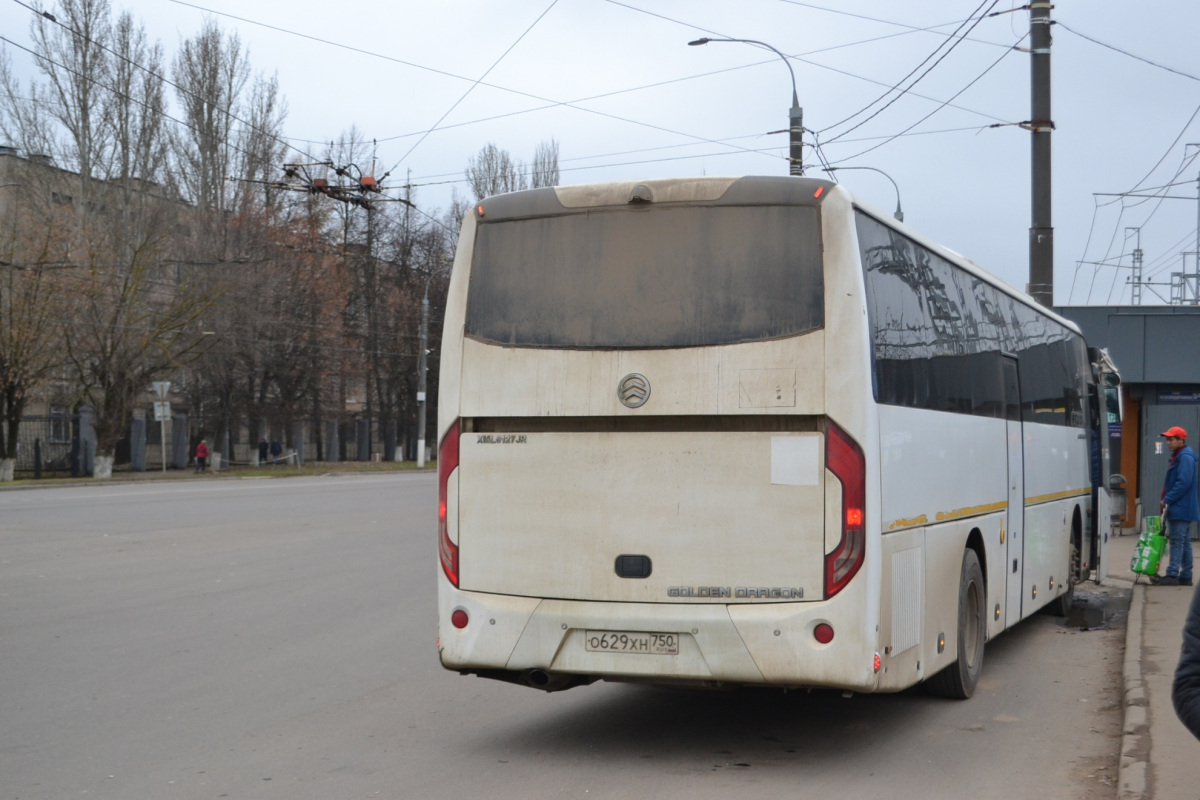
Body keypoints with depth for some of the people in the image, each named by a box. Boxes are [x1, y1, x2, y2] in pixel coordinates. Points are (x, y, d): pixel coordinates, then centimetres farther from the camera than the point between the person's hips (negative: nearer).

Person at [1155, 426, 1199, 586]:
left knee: (1177, 542, -11)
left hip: (1181, 508, -11)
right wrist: (1167, 500, 15)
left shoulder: (1185, 457, -15)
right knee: (1184, 542, 12)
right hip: (1182, 508, 11)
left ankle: (1172, 575, -12)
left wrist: (1167, 499, -19)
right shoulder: (1178, 456, 18)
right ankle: (1185, 576, 15)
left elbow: (1184, 482, -23)